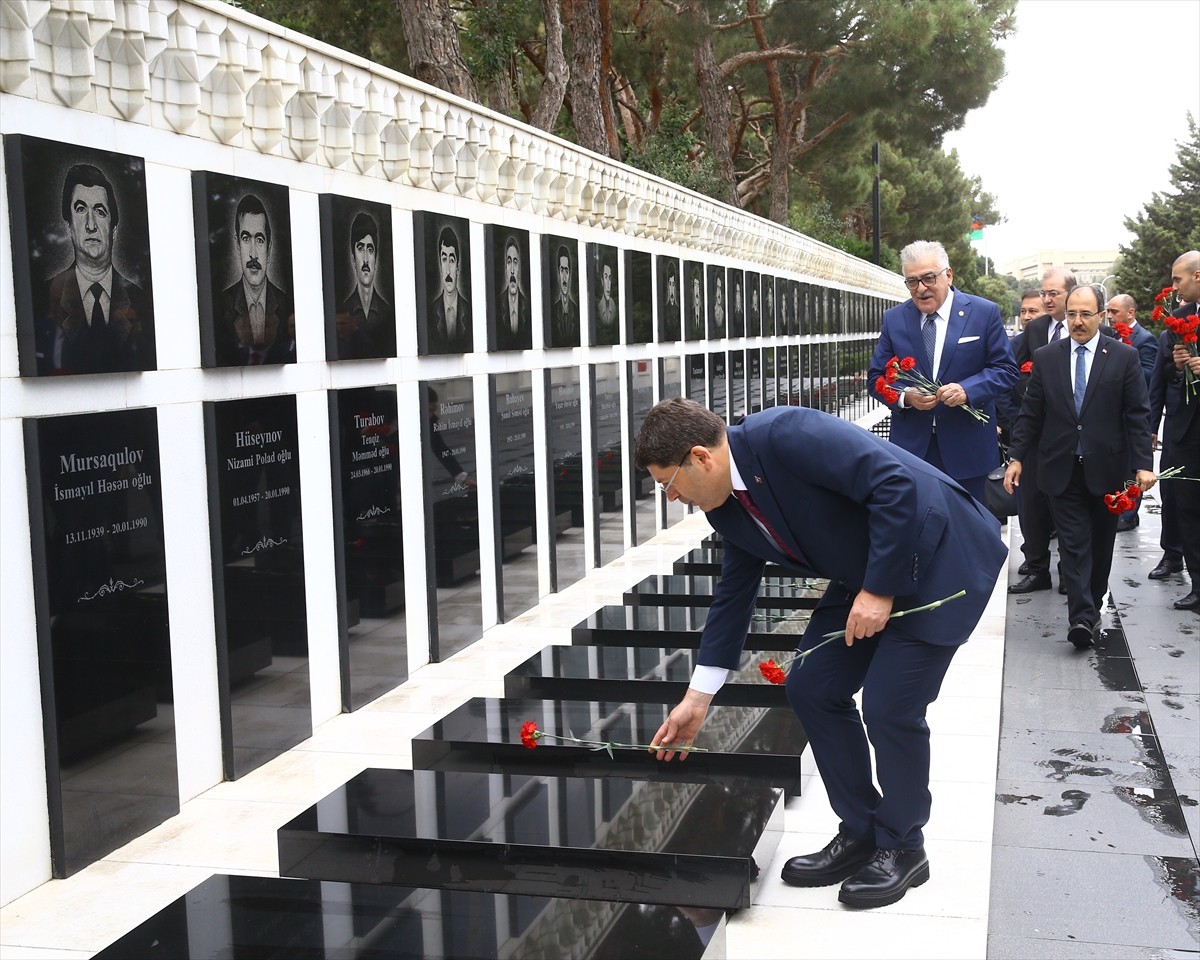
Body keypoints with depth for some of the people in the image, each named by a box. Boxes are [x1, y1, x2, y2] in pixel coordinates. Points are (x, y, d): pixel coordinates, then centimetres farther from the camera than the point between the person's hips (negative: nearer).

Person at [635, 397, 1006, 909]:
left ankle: (902, 848, 13)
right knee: (812, 688, 4)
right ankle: (861, 833, 20)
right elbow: (733, 594, 11)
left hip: (939, 556, -9)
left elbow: (897, 484, -30)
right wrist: (696, 699, 13)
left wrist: (878, 591, -25)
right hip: (867, 576, 9)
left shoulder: (784, 433, -27)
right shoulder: (728, 505, 1)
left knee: (890, 705, -10)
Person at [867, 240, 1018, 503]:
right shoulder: (893, 319, 6)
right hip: (911, 446, 2)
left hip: (968, 449, -1)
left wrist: (967, 389, -20)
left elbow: (1005, 370, -1)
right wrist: (905, 396, -14)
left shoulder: (985, 313, -1)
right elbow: (877, 375, 7)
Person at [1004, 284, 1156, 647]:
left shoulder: (1124, 357, 0)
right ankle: (1082, 616, -9)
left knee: (1100, 543, 11)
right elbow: (1030, 413, 5)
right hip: (1062, 468, 0)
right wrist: (1017, 457, 0)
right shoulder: (1046, 357, 4)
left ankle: (1092, 605, 27)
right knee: (1073, 543, -5)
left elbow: (1138, 414, -2)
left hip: (1106, 468, 0)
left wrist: (1143, 463, -9)